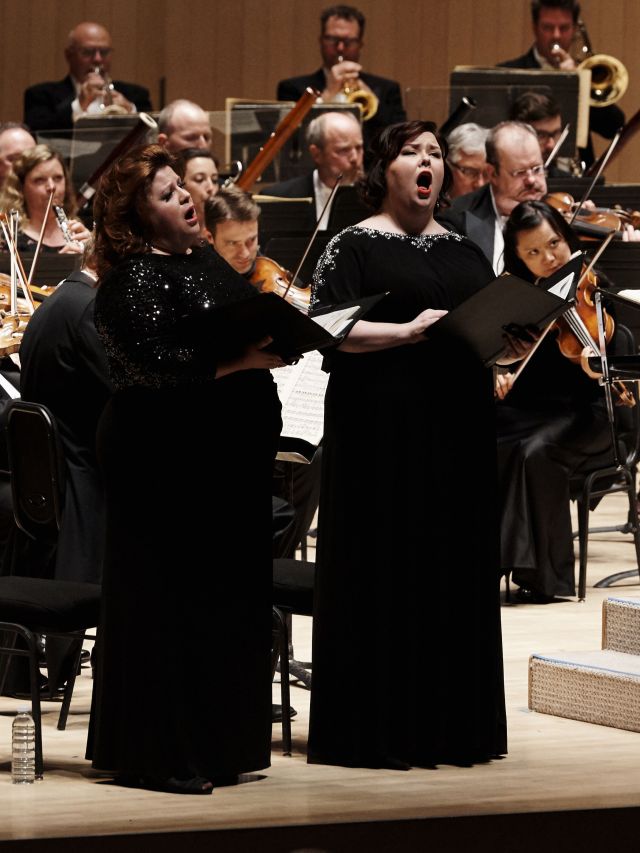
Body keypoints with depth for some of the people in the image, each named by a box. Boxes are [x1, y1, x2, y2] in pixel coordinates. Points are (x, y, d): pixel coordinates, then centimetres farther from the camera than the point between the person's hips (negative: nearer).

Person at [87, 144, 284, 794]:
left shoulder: (206, 261, 15)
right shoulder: (134, 278, -13)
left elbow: (246, 327, 26)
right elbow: (153, 362, -24)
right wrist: (241, 361, -24)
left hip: (227, 459, 9)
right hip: (167, 464, -9)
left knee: (227, 597, 12)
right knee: (169, 602, -4)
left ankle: (218, 744, 21)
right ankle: (161, 756, 1)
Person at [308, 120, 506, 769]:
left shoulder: (465, 251, 17)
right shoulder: (353, 247, -1)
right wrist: (406, 330, -22)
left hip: (459, 428, 6)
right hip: (383, 429, -6)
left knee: (459, 565, 6)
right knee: (384, 570, -5)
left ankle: (452, 721, 14)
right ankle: (376, 730, 0)